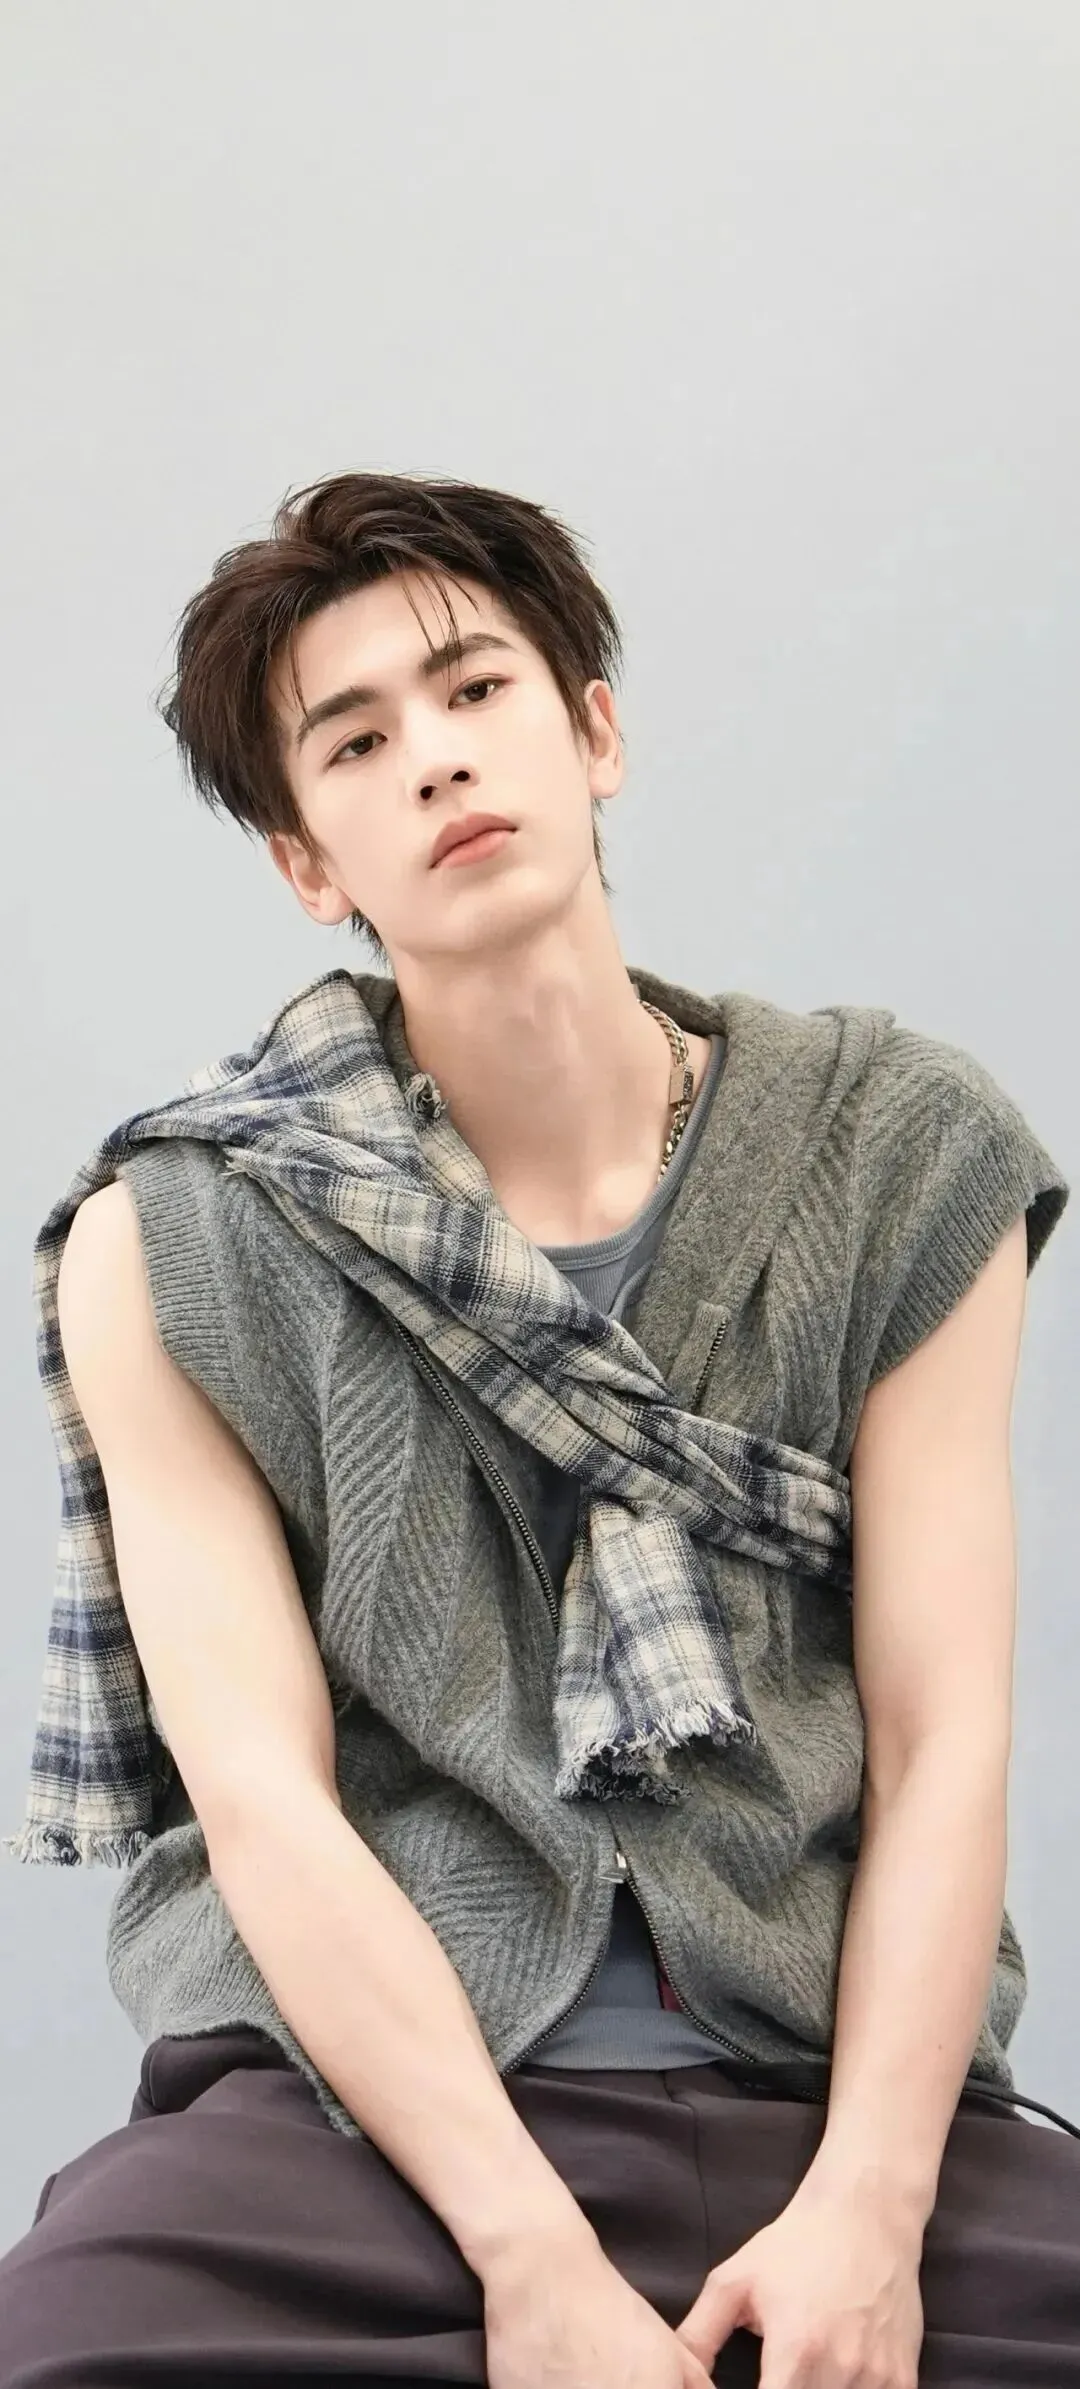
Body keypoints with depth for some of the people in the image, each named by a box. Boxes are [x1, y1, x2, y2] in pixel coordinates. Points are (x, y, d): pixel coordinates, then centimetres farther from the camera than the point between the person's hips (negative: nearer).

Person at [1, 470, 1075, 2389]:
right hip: (370, 2092, -1)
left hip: (832, 2076, 1)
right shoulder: (172, 1252, 2)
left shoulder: (902, 1165, 6)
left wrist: (870, 2211, -12)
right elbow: (263, 1793, -5)